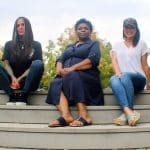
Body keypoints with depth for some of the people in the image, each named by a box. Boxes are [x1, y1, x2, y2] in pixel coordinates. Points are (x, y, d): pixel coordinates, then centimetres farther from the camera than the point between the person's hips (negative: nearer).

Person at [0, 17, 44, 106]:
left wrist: (20, 79, -15)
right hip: (12, 80, 2)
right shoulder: (9, 44, 15)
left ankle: (23, 95, -31)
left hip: (28, 82, -1)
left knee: (38, 64, -31)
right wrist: (13, 78, -17)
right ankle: (12, 95, -32)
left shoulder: (36, 45, 10)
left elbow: (35, 66, -1)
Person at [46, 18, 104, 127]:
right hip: (67, 77, 4)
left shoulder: (94, 44, 16)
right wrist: (59, 69, -10)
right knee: (56, 83, -29)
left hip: (87, 78, -4)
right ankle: (66, 116, -48)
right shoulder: (69, 47, 32)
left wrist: (72, 68, -17)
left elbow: (92, 60, -5)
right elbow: (60, 60, 15)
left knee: (71, 77, -36)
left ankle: (84, 116, -42)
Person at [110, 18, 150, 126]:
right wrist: (118, 73, -16)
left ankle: (126, 113, -42)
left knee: (125, 76, -38)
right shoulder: (117, 45, 20)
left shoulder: (141, 44, 16)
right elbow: (114, 61, 4)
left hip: (138, 78, -1)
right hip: (122, 78, 1)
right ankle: (129, 112, -54)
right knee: (113, 79, -37)